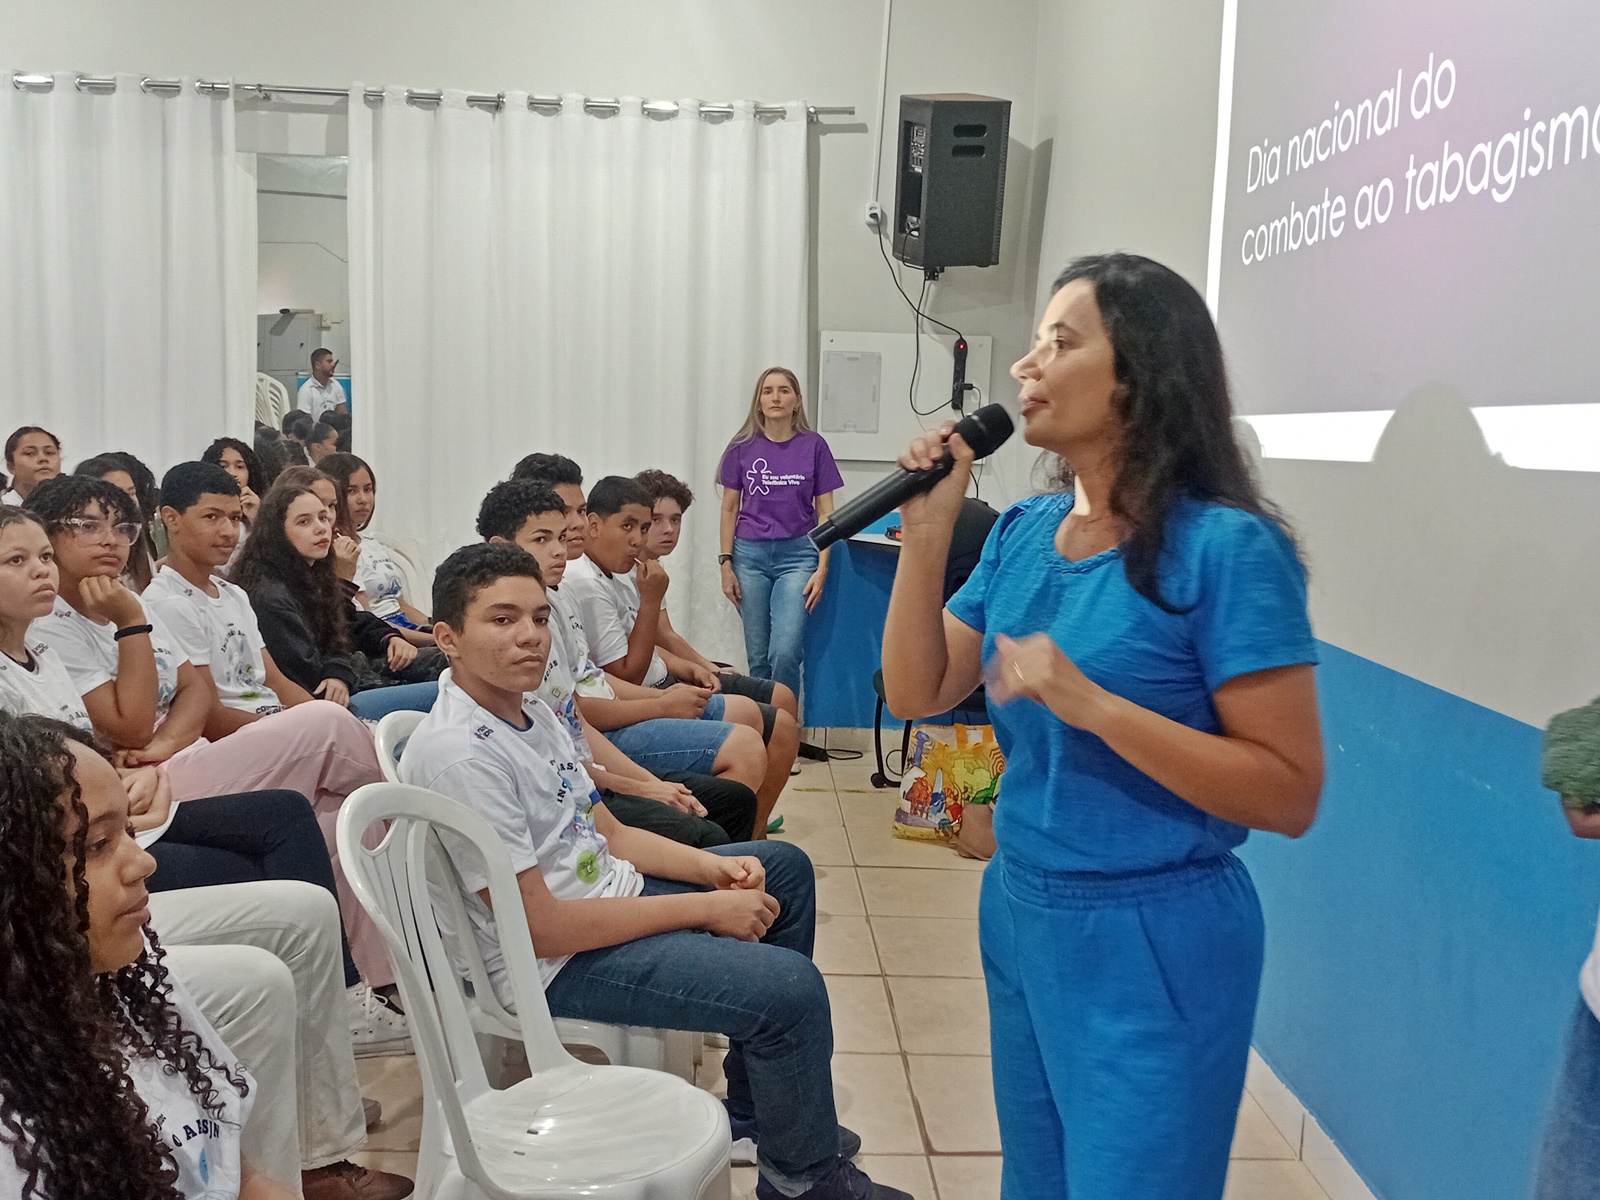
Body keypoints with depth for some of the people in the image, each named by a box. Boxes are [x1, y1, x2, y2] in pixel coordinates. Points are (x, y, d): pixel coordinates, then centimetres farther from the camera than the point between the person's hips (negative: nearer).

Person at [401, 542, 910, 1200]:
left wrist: (712, 866, -5)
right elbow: (539, 927, -26)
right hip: (557, 961, -10)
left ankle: (754, 1115, 25)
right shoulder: (457, 753, -25)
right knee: (791, 987, -21)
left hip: (610, 892, 10)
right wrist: (706, 909, -21)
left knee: (785, 868, 20)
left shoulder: (531, 714, 6)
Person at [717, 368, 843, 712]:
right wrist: (726, 564, 1)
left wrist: (822, 568, -6)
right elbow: (730, 508, 8)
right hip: (750, 555, 2)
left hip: (797, 555, -1)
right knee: (758, 656, 5)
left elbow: (825, 512, 1)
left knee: (785, 651, -14)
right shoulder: (742, 447, 3)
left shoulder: (814, 446, 0)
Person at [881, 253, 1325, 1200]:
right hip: (1018, 916, 7)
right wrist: (928, 530, -8)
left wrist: (1090, 703, -29)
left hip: (1152, 943, -6)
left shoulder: (1226, 547, -19)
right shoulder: (1021, 533, 1)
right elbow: (917, 694, 2)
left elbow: (1290, 794, -20)